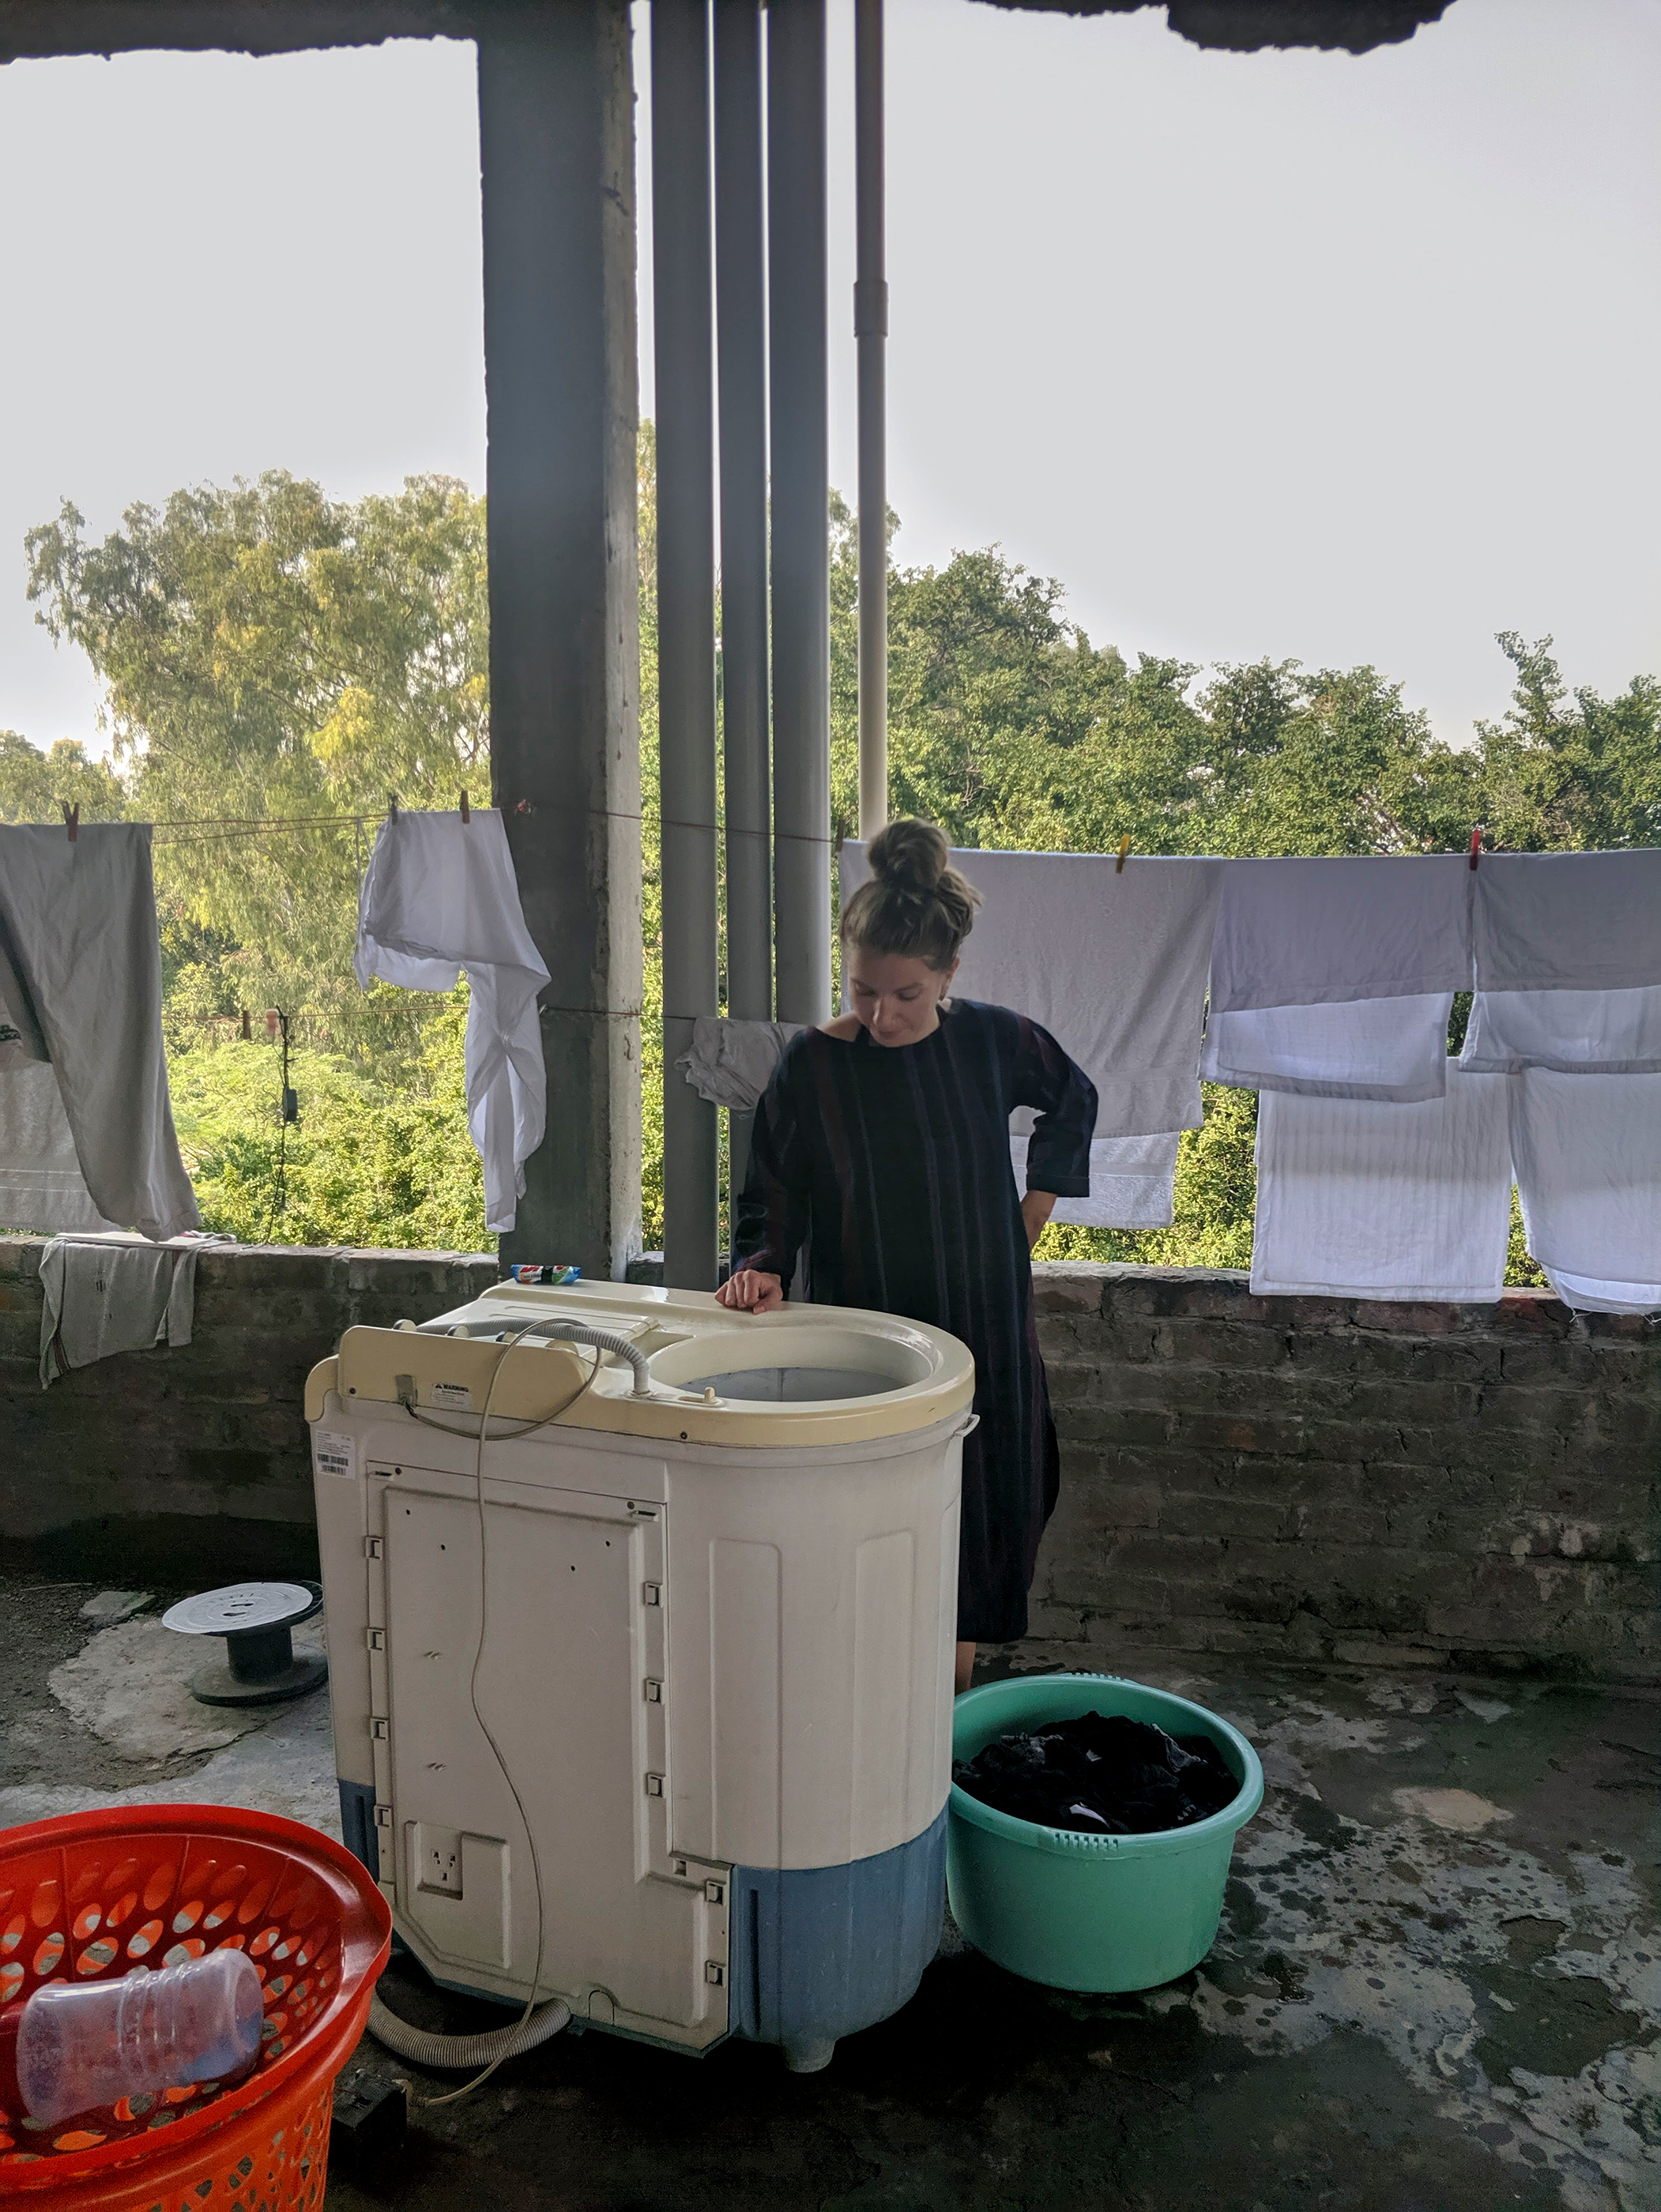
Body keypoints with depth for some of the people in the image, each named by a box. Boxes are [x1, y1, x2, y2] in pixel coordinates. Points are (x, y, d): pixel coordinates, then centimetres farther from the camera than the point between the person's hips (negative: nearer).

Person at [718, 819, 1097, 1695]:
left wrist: (1037, 1204, 11)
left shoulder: (992, 1040, -4)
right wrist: (763, 1267, -21)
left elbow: (1074, 1099, 16)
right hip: (860, 1337, -2)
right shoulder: (812, 1065, -10)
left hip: (983, 1327, 2)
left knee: (978, 1512, 10)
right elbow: (772, 1198, -3)